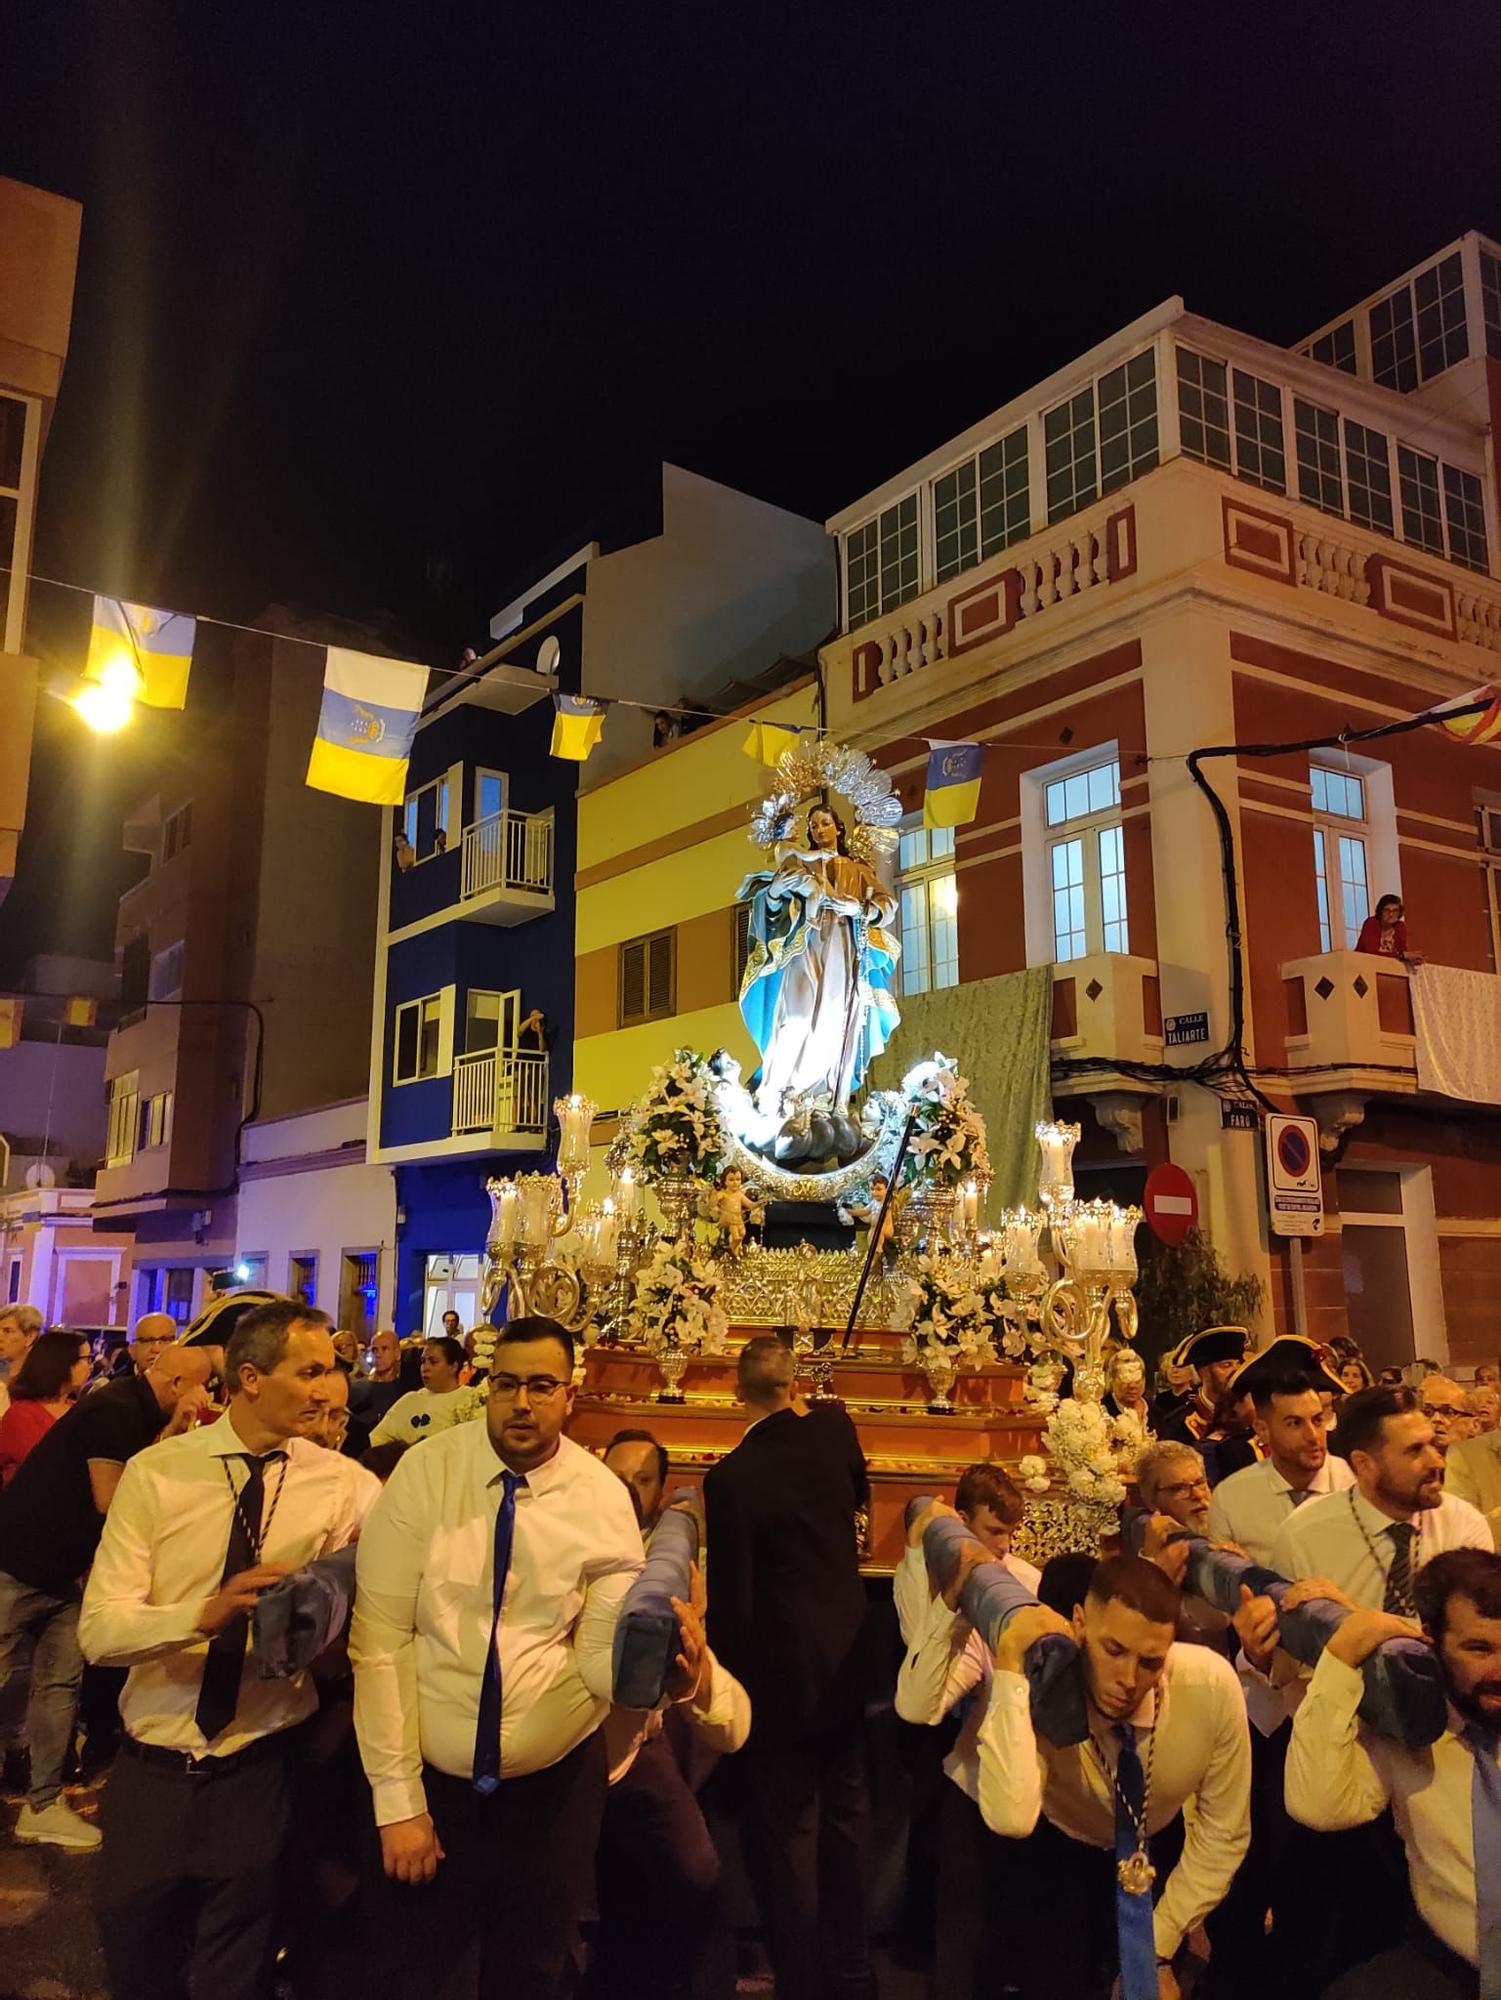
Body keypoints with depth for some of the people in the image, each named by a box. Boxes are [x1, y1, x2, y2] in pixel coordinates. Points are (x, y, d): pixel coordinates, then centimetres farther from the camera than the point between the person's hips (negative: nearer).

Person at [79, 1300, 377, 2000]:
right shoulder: (155, 1473, -10)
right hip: (152, 1767, 0)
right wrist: (205, 1614, -34)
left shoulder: (343, 1484, -6)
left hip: (258, 1771, 0)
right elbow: (99, 1630, -15)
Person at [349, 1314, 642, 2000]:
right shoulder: (426, 1473, -13)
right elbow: (378, 1637, -13)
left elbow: (603, 1654, -12)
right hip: (432, 1776, -1)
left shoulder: (603, 1499, -9)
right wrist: (397, 1796, -14)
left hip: (555, 1782, 1)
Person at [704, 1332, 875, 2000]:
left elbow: (730, 1594, -16)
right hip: (847, 1662, 6)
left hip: (782, 1675, -6)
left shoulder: (730, 1477, -22)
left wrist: (725, 1671, -2)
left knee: (786, 1832, 9)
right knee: (844, 1814, 20)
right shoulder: (833, 1427, -8)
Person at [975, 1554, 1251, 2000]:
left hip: (1159, 1851, 2)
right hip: (1058, 1852, -2)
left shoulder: (1211, 1684, -31)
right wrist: (1009, 1665, -55)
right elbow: (1011, 1820, -52)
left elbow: (1222, 1833, -16)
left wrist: (1158, 1946, -13)